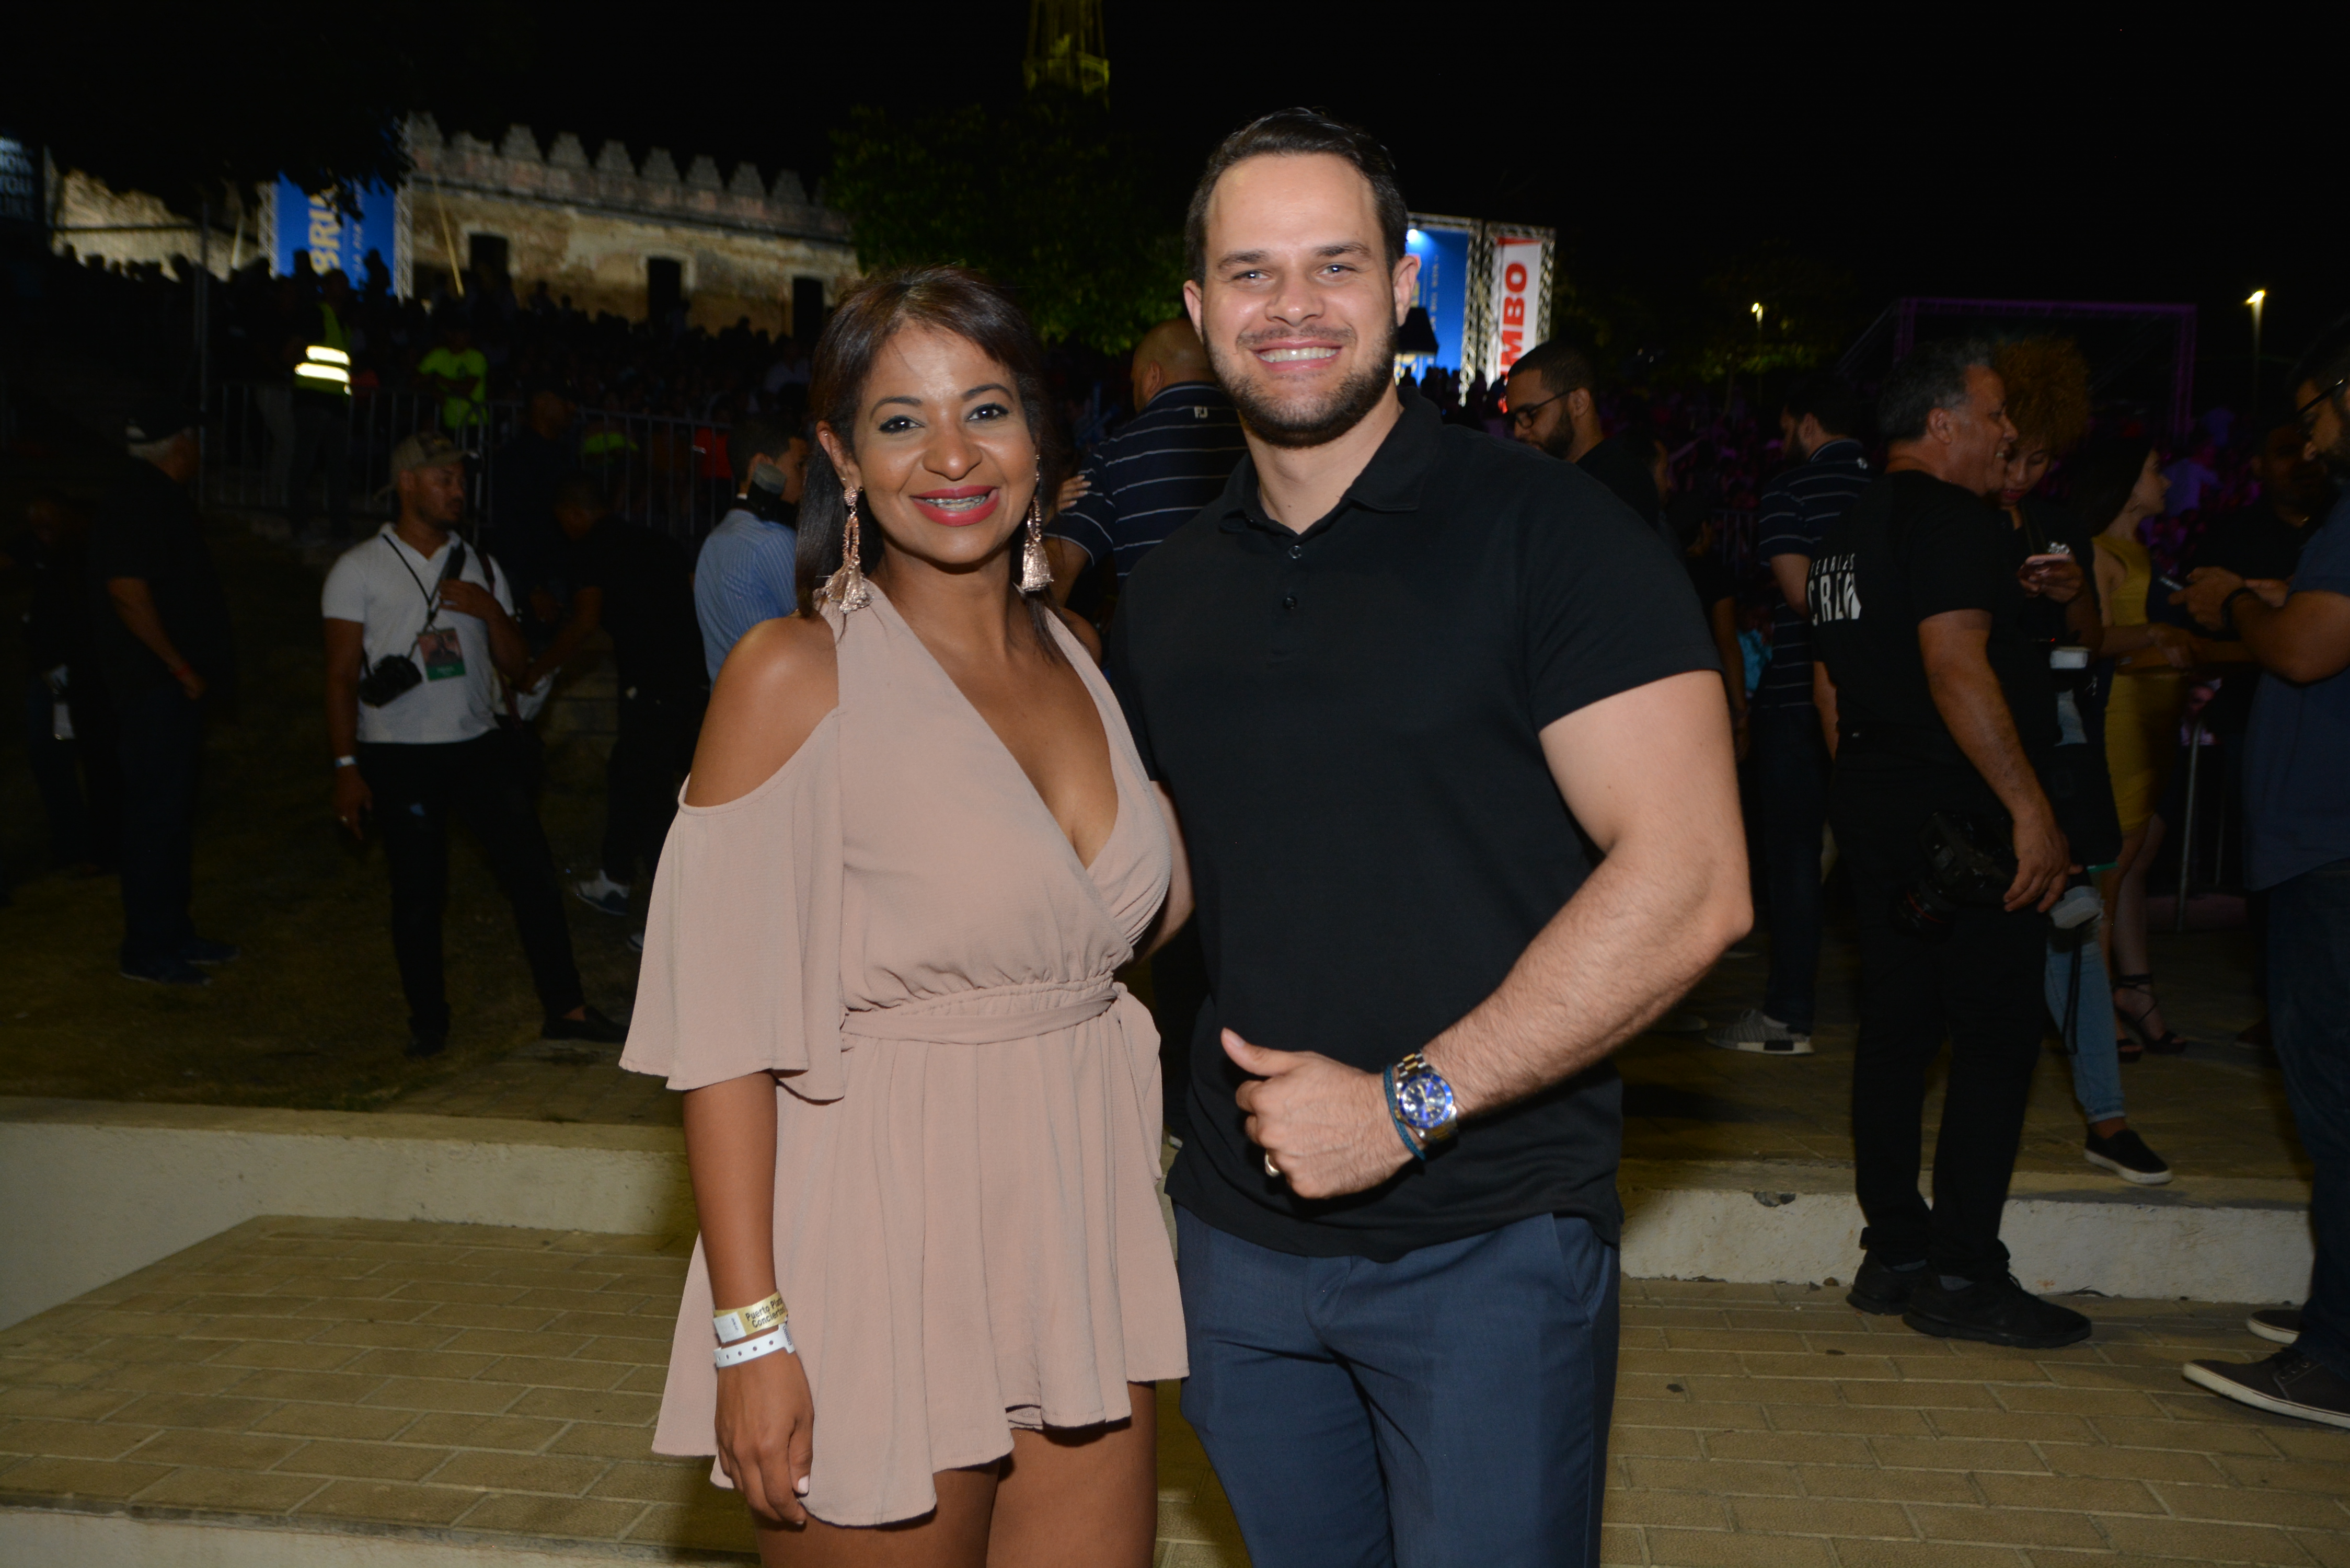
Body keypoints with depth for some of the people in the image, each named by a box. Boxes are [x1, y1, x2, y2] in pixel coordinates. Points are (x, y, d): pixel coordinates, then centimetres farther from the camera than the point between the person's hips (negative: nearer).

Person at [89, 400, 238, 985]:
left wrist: (208, 668, 14)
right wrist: (184, 670, -17)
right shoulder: (137, 504, -16)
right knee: (155, 812, -4)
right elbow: (128, 594, -23)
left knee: (175, 809, 16)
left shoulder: (164, 499, 15)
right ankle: (146, 950, 4)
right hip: (152, 686, -10)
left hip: (175, 683, 10)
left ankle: (173, 932, 25)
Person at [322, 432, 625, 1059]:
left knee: (531, 868, -2)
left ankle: (564, 1008, 5)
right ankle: (428, 1022, 17)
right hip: (398, 754, -3)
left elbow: (516, 665, 11)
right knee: (417, 892, 0)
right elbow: (342, 675, -1)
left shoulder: (479, 567, 13)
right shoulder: (360, 569, 1)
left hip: (478, 743, 4)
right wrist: (346, 767, -8)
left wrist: (489, 609, -8)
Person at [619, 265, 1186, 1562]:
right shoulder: (796, 675, -11)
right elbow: (724, 1031, -14)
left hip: (1081, 1237, 6)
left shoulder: (1073, 652, 7)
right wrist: (749, 1331, -16)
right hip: (884, 1256, -6)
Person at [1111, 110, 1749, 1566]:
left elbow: (1690, 883, -18)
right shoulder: (1167, 591, 7)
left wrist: (1411, 1102, -19)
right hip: (1243, 1221, 5)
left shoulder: (1548, 532, -11)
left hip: (1490, 1240, -5)